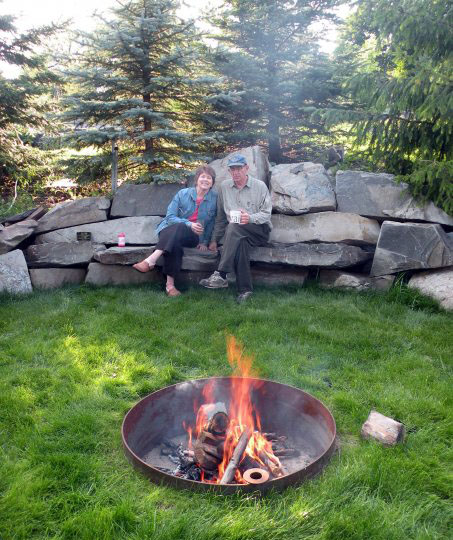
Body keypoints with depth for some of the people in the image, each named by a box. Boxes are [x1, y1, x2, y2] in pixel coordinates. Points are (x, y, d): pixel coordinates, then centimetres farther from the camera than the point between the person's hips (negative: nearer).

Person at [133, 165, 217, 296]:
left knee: (179, 229, -37)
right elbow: (170, 217, -3)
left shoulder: (214, 198, 3)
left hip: (193, 237, -1)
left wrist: (205, 242, 5)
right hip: (170, 230, 1)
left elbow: (212, 222, 11)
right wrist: (189, 224, -18)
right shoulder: (183, 194, 2)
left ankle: (150, 261, -44)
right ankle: (170, 283, -42)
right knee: (175, 244, -37)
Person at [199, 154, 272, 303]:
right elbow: (221, 216, 18)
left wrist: (250, 218, -22)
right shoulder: (224, 187, 14)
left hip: (259, 231, -2)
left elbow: (266, 214, -2)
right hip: (236, 234, 2)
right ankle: (244, 290, -33)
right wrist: (215, 239, 13)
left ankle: (221, 275, -39)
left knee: (234, 227, -35)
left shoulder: (260, 186, 4)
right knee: (241, 243, -37)